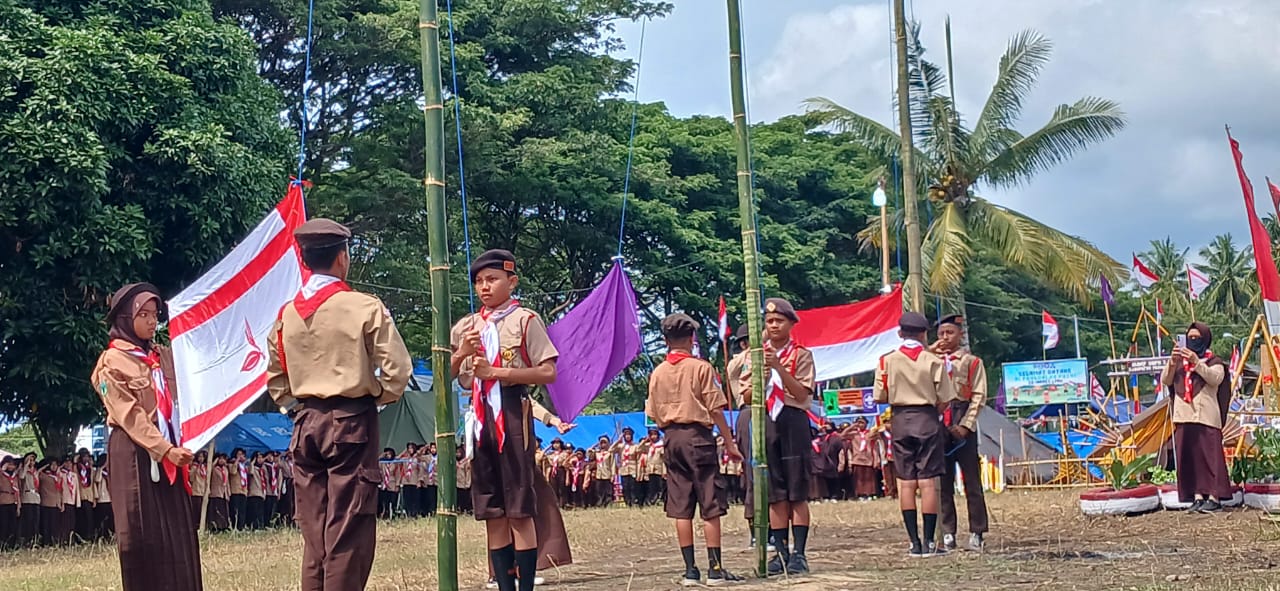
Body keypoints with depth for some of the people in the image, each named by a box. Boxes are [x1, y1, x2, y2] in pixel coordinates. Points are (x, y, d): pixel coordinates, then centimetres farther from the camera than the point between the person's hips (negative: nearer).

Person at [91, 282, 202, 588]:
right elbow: (130, 415, -12)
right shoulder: (113, 362, -4)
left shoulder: (163, 357, 14)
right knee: (142, 532, -4)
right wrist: (165, 450, -21)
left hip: (169, 451, 6)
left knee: (178, 531, 3)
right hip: (134, 453, -6)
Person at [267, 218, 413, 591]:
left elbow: (275, 377, 14)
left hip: (305, 424, 5)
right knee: (349, 532, -3)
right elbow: (397, 369, -11)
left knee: (313, 532, 10)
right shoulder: (365, 308, -9)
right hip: (351, 422, -5)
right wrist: (377, 398, 5)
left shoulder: (286, 314, 6)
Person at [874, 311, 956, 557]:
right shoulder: (934, 361, -4)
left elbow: (880, 397, 1)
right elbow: (944, 400, -3)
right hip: (927, 420, -1)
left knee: (906, 483, 4)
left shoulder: (887, 360, -1)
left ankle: (915, 542, 3)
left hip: (900, 421, 1)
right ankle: (929, 542, -2)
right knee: (928, 482, -1)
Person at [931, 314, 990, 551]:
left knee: (971, 480, -1)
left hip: (963, 427, -3)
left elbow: (979, 397, -1)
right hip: (938, 425, 4)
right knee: (943, 482, 4)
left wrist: (965, 425, -12)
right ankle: (947, 533, 8)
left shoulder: (972, 361, 4)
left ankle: (976, 533, 2)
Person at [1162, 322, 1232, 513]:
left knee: (1209, 455, -9)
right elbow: (1165, 381, 7)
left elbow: (1216, 378, -13)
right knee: (1188, 457, 0)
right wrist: (1172, 362, -9)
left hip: (1206, 416, -4)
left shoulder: (1214, 361, 7)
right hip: (1183, 417, 5)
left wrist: (1196, 362, -21)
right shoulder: (1180, 361, 19)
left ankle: (1214, 498, -10)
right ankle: (1197, 496, 3)